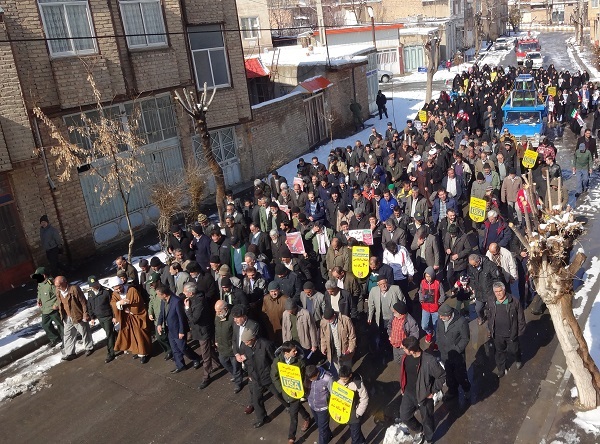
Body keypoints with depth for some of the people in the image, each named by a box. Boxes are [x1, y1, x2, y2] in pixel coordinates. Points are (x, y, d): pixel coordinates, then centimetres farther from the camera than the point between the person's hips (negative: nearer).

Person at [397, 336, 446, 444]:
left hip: (424, 396, -5)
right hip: (408, 394, 5)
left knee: (427, 420, 18)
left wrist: (433, 391, -12)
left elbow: (442, 376, -17)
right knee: (404, 416, 18)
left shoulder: (429, 361, -31)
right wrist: (402, 387, 12)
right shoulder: (406, 357, -14)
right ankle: (419, 431, 48)